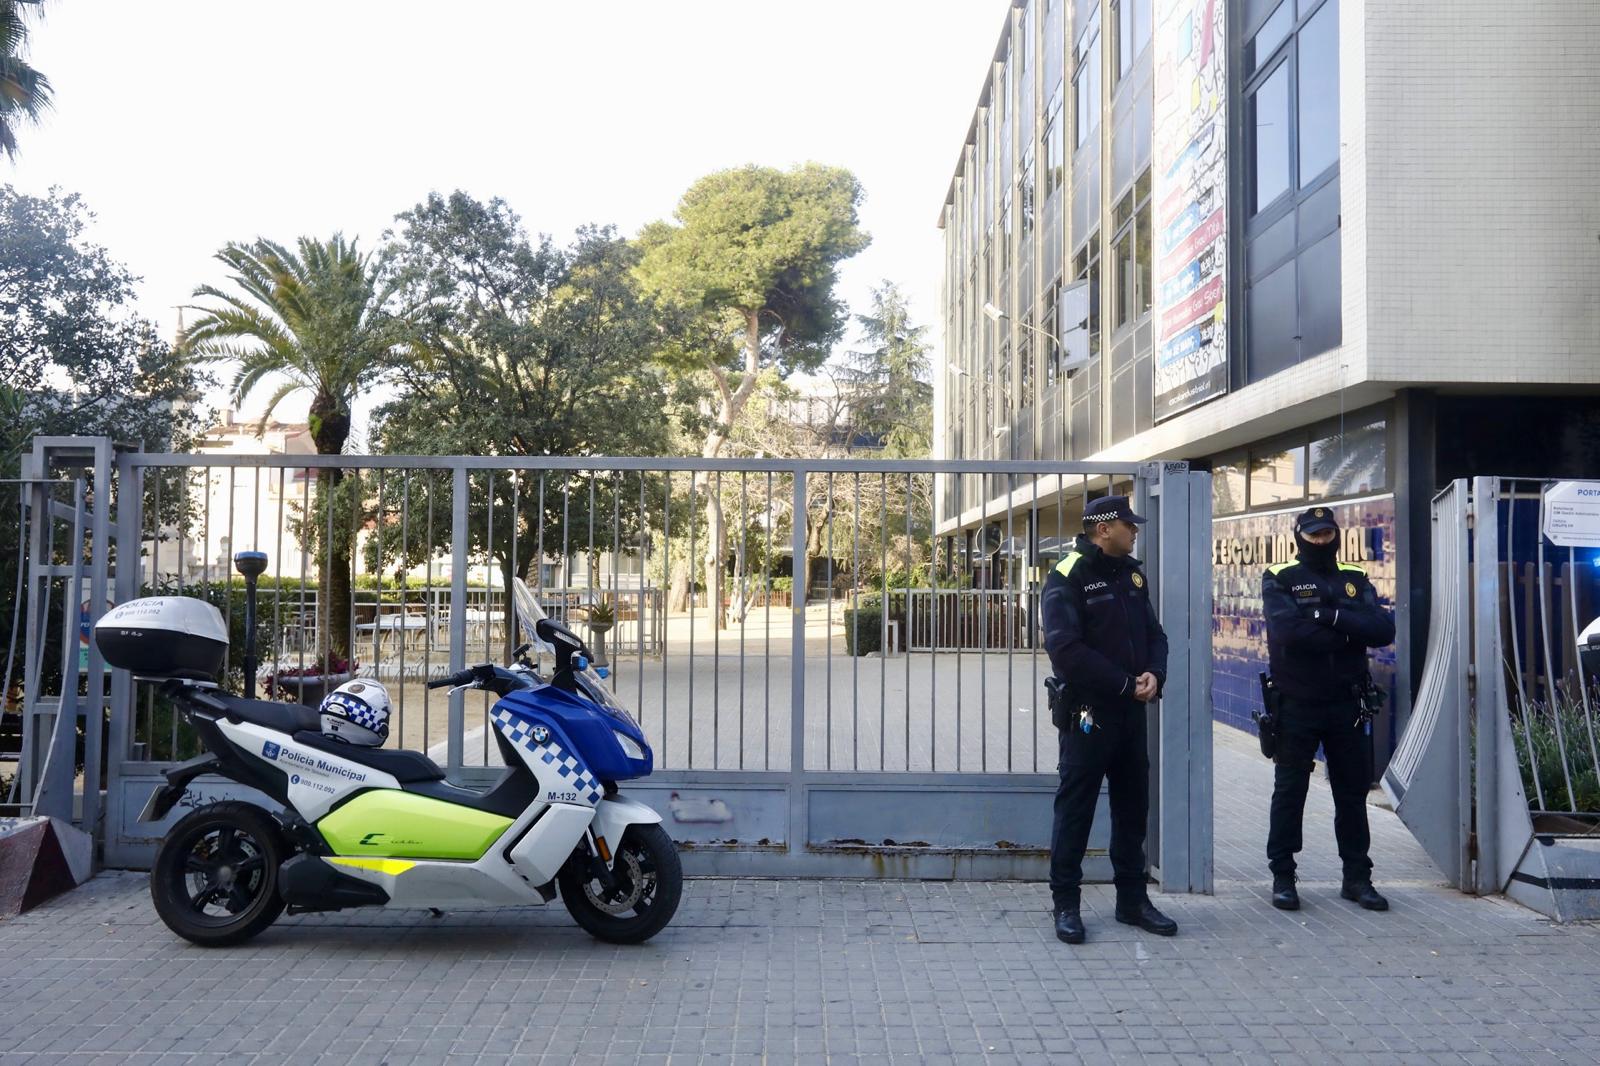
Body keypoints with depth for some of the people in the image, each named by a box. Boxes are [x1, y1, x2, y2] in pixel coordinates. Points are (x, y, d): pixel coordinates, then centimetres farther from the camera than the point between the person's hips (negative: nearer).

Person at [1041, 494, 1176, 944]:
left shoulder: (1132, 574, 11)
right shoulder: (1067, 578, -13)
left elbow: (1153, 634, 14)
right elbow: (1065, 649, -21)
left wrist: (1155, 674, -7)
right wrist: (1125, 684, -17)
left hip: (1131, 713, 8)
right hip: (1087, 715, -7)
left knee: (1132, 807, 15)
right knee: (1075, 809, 1)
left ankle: (1132, 899, 27)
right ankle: (1065, 904, 12)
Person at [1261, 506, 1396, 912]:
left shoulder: (1356, 580, 8)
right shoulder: (1280, 580, -3)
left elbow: (1383, 630, -7)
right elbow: (1288, 630, -21)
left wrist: (1331, 616, -18)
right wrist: (1347, 635, -13)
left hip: (1346, 706, 4)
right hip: (1297, 706, -3)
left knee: (1353, 792, 11)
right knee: (1289, 792, 5)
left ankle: (1357, 877, 23)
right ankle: (1282, 875, 14)